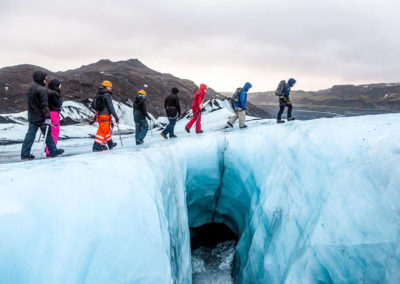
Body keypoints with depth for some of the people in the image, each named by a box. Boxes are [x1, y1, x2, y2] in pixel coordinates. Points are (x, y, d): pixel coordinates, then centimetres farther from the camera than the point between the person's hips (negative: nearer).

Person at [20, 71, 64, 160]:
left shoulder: (31, 88, 15)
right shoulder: (41, 89, -14)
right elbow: (44, 105, -19)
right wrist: (47, 117, -20)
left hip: (32, 116, 8)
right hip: (40, 117, -8)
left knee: (30, 134, 6)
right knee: (48, 134, 4)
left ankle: (25, 154, 4)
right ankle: (53, 151, 14)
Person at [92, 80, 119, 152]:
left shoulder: (98, 94, 13)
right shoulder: (107, 95, -13)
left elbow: (96, 106, 18)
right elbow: (111, 107, -17)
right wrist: (116, 117, -13)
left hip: (99, 115, 9)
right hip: (105, 116, -9)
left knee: (107, 130, 20)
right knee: (102, 131, -5)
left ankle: (110, 144, 31)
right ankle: (96, 146, -7)